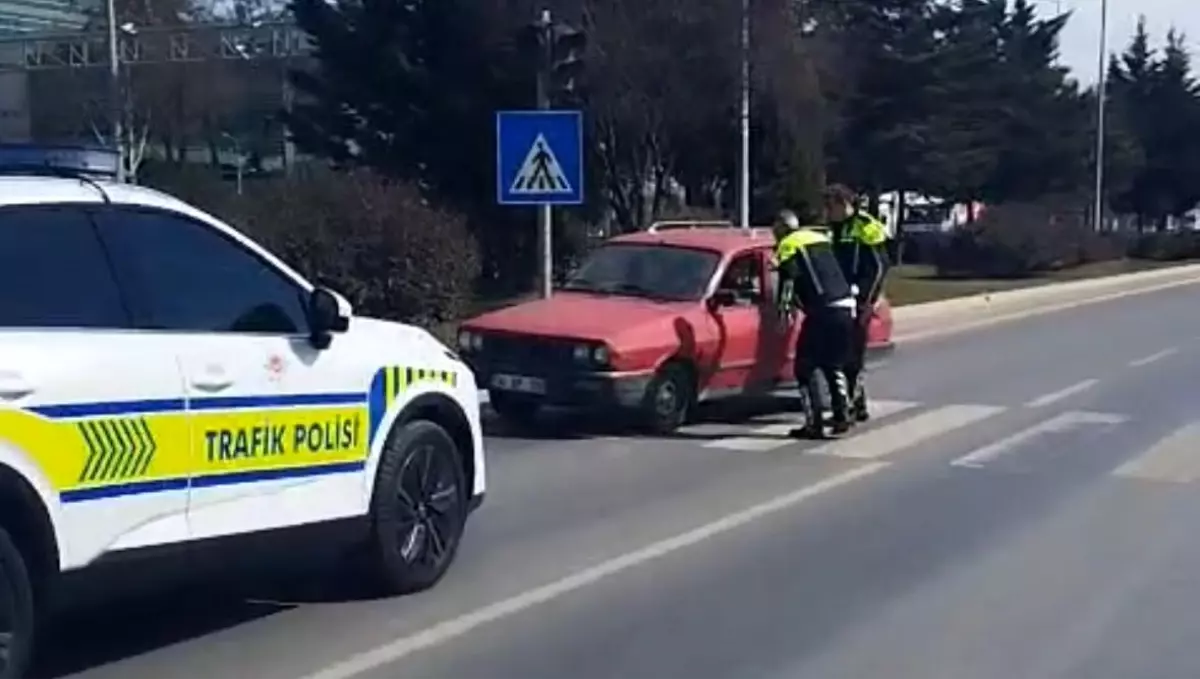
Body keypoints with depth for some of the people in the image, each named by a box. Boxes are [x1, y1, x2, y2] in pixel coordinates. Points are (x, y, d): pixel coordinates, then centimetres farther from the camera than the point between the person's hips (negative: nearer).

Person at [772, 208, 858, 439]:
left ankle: (814, 424, -3)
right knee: (834, 366, 22)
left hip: (823, 311, -7)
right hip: (846, 307, 7)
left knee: (805, 368, 2)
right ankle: (842, 416, 16)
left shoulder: (788, 245, 1)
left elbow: (788, 281, -10)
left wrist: (783, 310, -4)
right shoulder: (820, 238, 24)